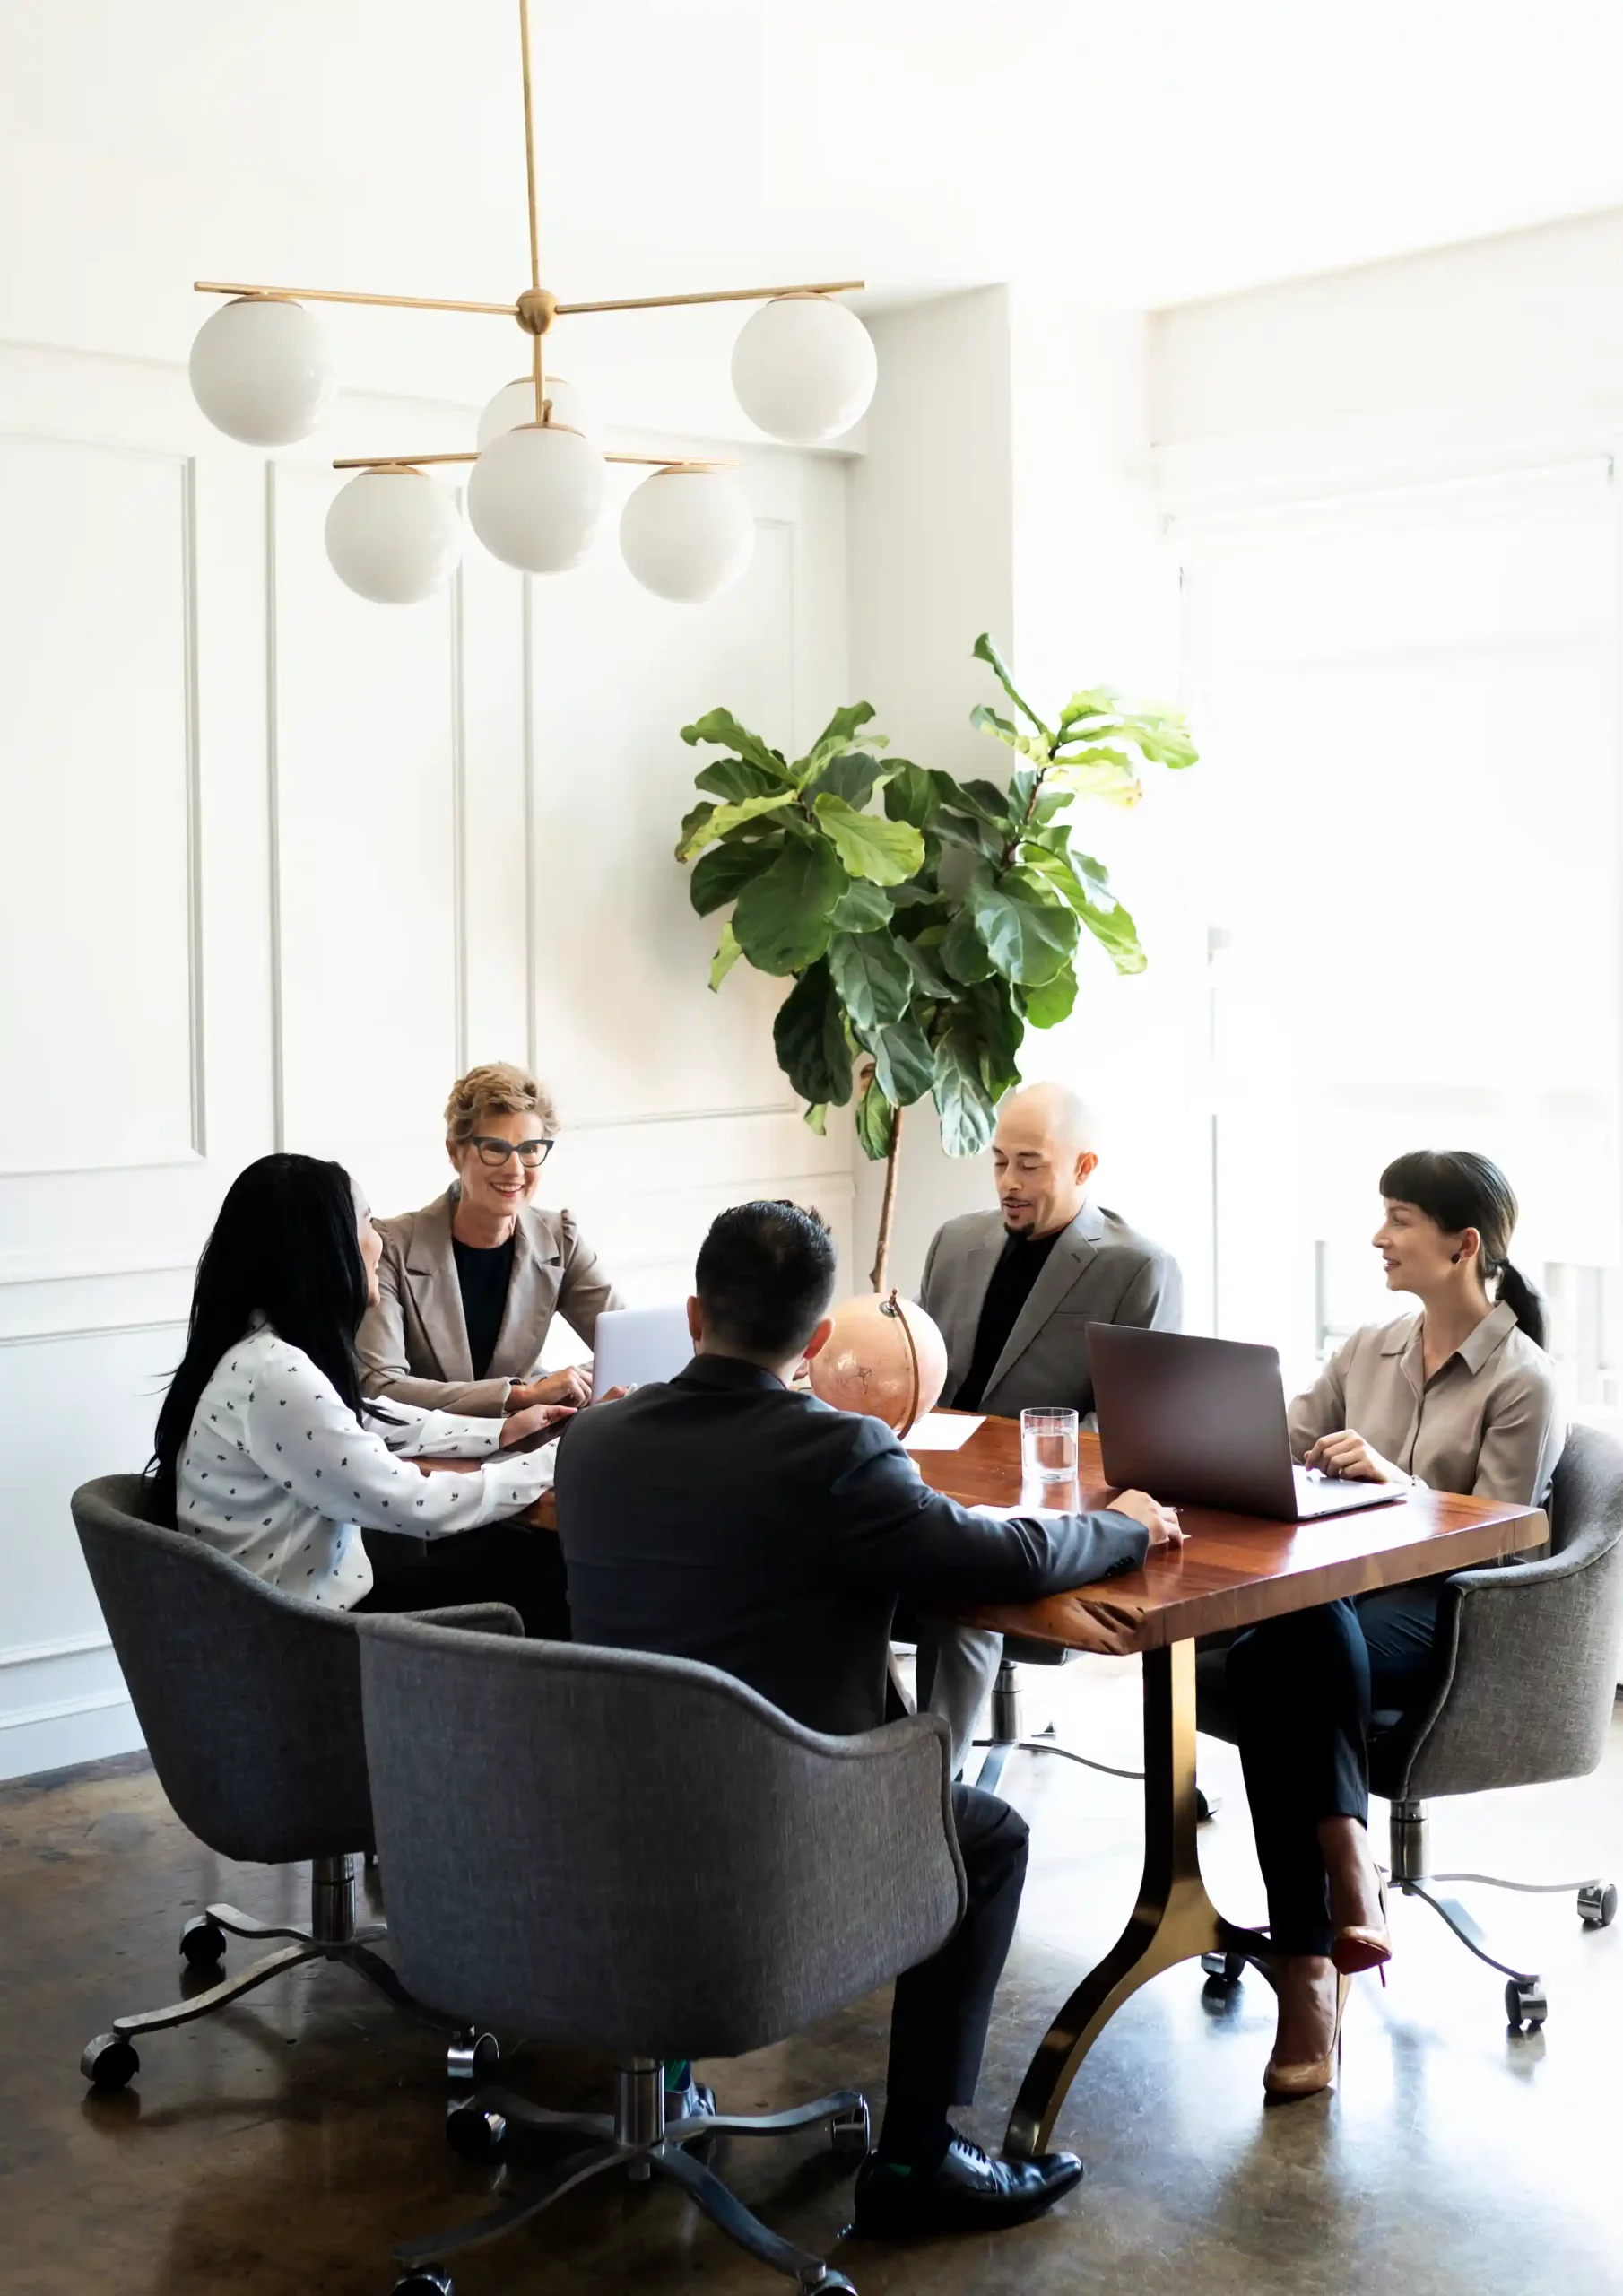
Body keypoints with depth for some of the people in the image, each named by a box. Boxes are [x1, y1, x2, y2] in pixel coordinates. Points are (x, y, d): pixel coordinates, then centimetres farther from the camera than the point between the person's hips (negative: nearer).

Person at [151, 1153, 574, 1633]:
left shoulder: (267, 1344, 2)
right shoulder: (274, 1375, -27)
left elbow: (373, 1423, 18)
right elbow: (414, 1507, -23)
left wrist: (501, 1431, 15)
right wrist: (553, 1464, -12)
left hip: (295, 1605, 9)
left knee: (507, 1547, 11)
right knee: (540, 1568, 0)